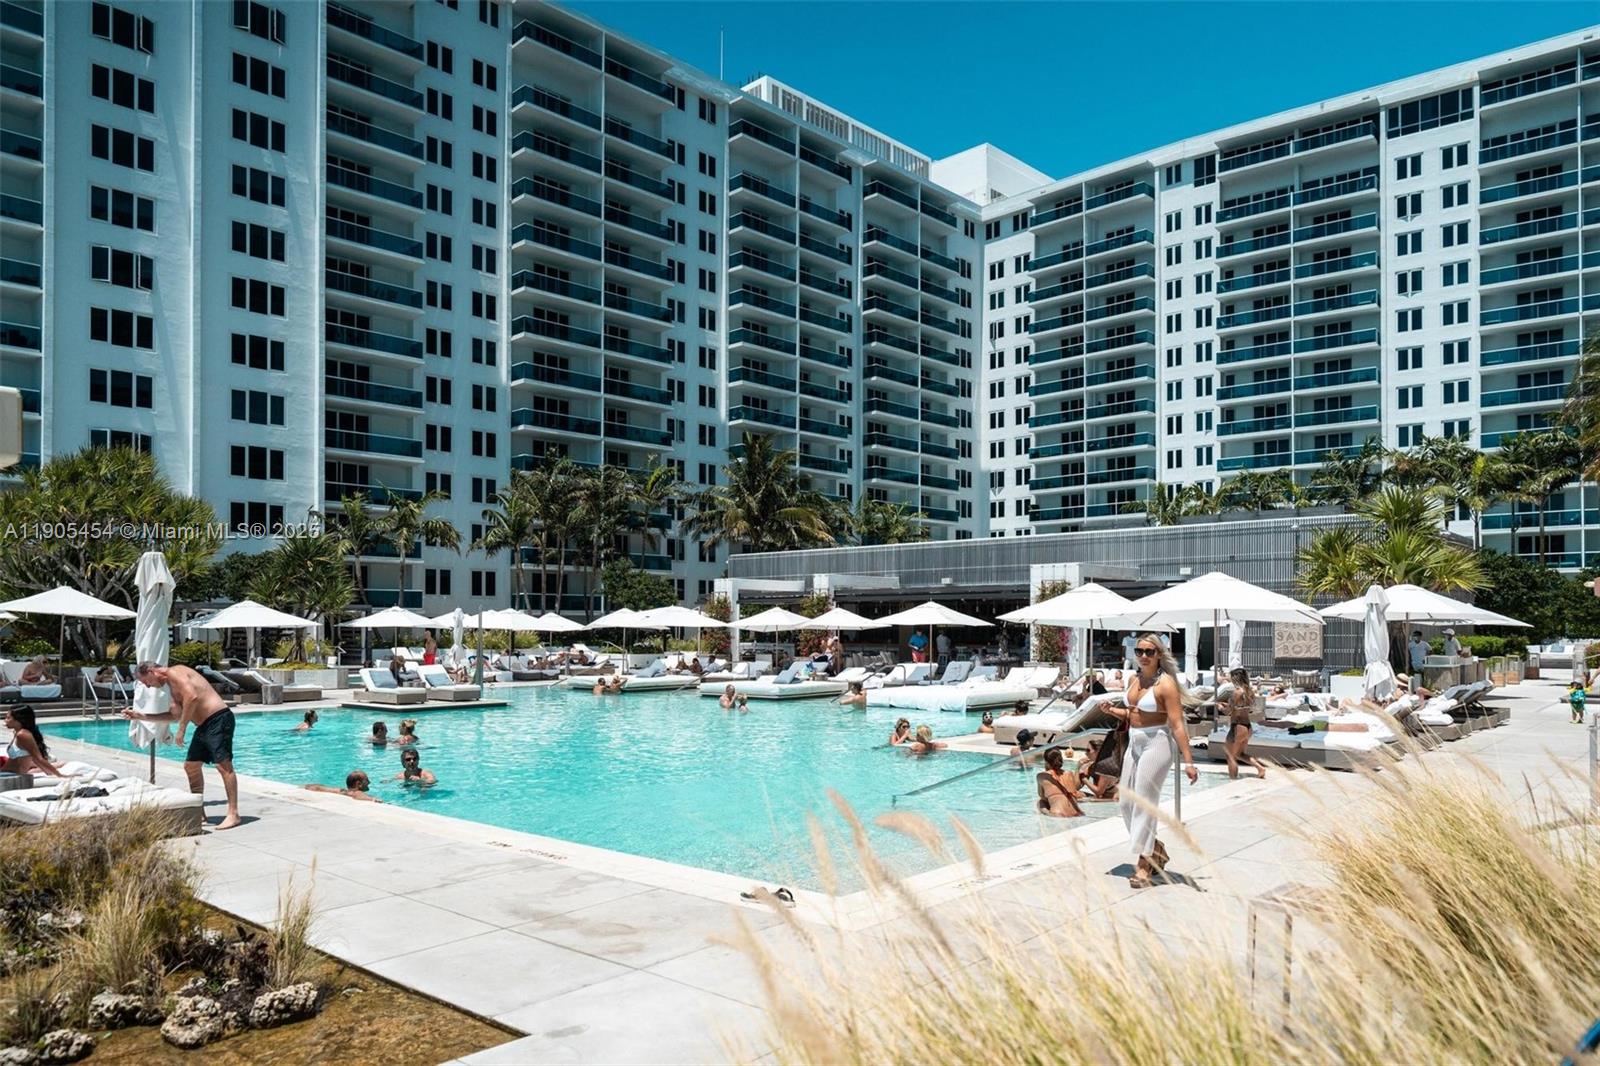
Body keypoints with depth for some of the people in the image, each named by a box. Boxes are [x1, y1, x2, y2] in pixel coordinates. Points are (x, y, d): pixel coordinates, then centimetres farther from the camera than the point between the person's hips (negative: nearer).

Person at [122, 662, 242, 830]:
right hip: (204, 725, 11)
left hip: (218, 719, -11)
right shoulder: (172, 686, 23)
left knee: (223, 765, -14)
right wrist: (140, 716, 26)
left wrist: (182, 728, -16)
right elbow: (175, 715, 26)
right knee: (191, 765, 16)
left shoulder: (174, 672, -7)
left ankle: (233, 814, -16)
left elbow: (192, 696, -21)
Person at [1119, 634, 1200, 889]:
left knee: (1144, 804, -6)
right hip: (1134, 744, 8)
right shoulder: (1134, 680, 9)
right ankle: (1156, 851, 30)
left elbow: (1177, 724, -18)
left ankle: (1143, 865, 6)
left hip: (1156, 743, -8)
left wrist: (1188, 761, -20)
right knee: (1127, 804, 11)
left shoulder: (1165, 683, -13)